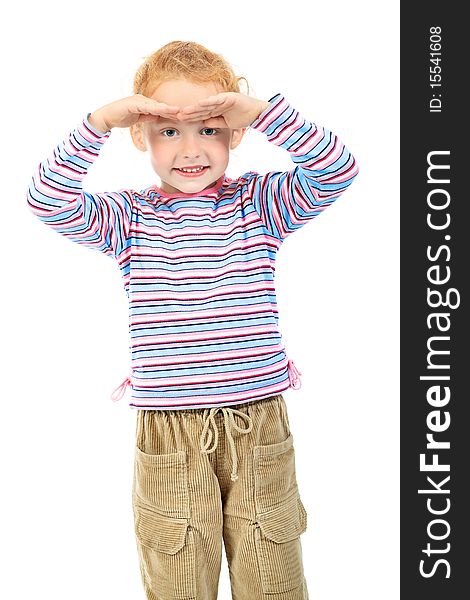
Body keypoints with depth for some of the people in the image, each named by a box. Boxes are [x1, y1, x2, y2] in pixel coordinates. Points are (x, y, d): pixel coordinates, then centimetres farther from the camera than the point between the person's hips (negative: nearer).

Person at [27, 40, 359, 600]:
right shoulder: (128, 217, 1)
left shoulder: (260, 202, 1)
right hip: (167, 428, 0)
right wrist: (100, 121, -19)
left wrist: (262, 110, -20)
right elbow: (48, 200, -12)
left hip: (259, 423, 1)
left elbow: (336, 170, -11)